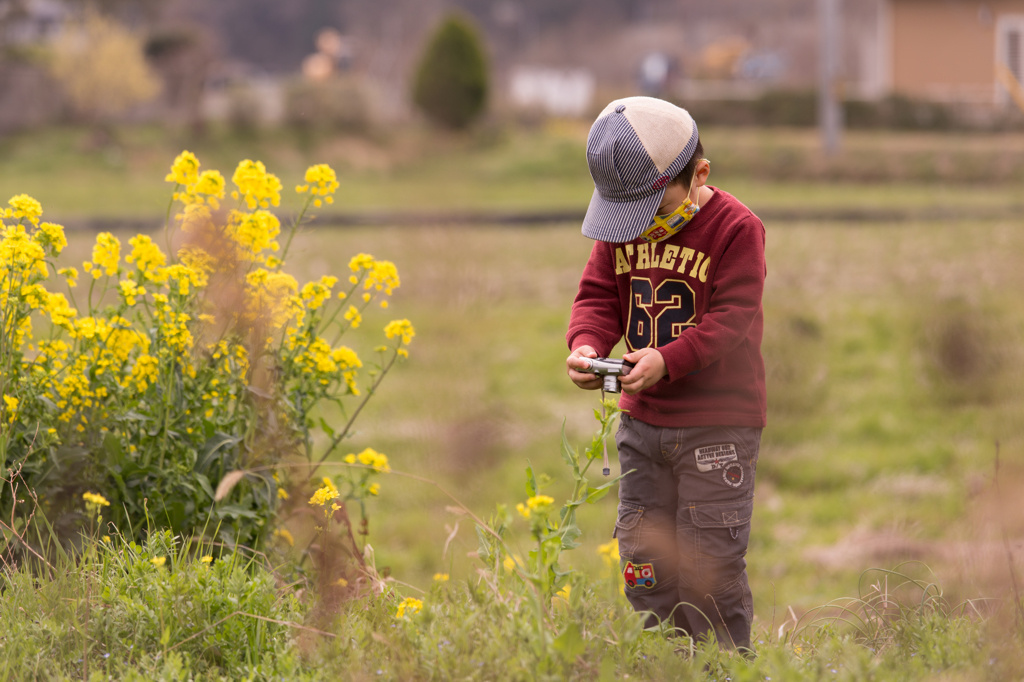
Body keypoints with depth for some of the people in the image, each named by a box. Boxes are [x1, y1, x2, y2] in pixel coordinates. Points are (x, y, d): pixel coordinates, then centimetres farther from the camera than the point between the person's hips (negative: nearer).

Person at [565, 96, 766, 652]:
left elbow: (732, 323, -18)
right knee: (643, 564, 10)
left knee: (708, 565, -5)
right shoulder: (620, 229, 4)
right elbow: (599, 298, 7)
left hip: (719, 423, -6)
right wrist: (586, 345, -16)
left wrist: (667, 360, -32)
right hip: (642, 419, 6)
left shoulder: (735, 229, -13)